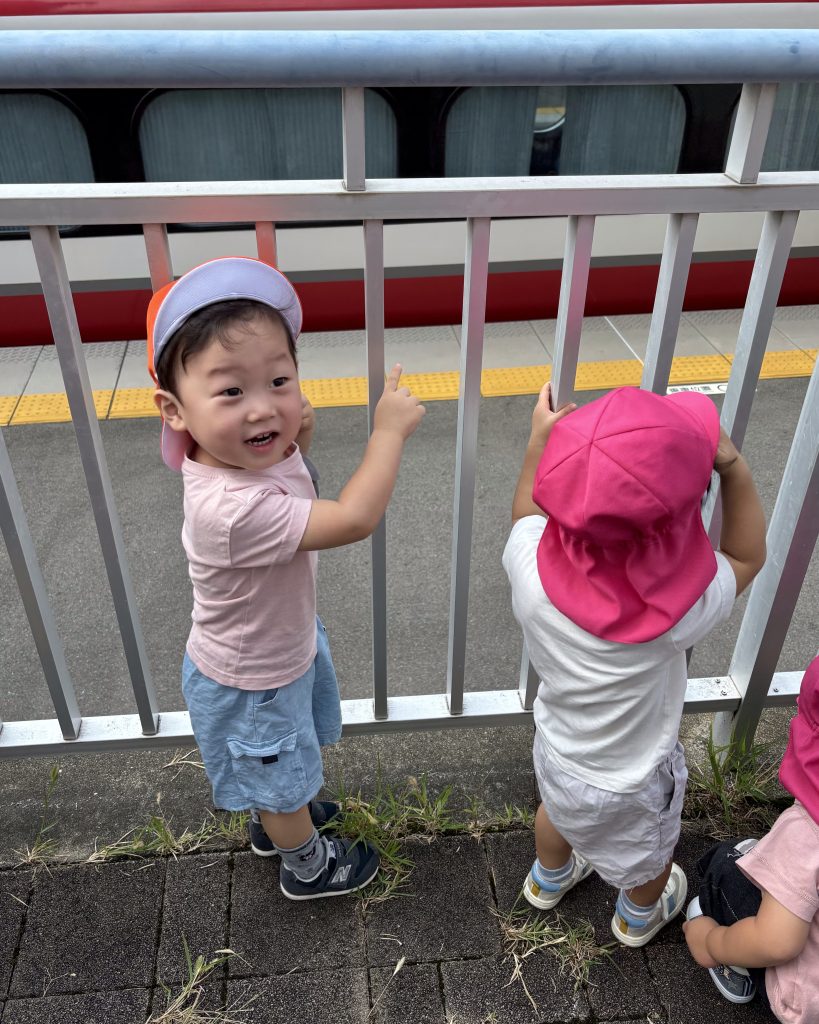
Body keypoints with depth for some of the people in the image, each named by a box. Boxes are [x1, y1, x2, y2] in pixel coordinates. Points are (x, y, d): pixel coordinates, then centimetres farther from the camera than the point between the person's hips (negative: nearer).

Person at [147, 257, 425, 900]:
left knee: (277, 767, 35)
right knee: (284, 776, 22)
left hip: (282, 645, 8)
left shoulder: (256, 451, -17)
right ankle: (308, 865, 52)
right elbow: (355, 518, -42)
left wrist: (297, 441, -13)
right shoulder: (233, 507, -44)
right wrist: (390, 429, -31)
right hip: (252, 685, -8)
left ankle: (274, 821, 65)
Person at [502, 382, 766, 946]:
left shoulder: (530, 567, -36)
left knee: (558, 811, 37)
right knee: (649, 855, 33)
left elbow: (527, 514, -9)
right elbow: (745, 558, -18)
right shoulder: (681, 610, -42)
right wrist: (735, 469, -29)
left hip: (557, 752, 3)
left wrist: (539, 441, -6)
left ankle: (549, 880, 68)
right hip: (632, 781, -2)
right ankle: (640, 916, 65)